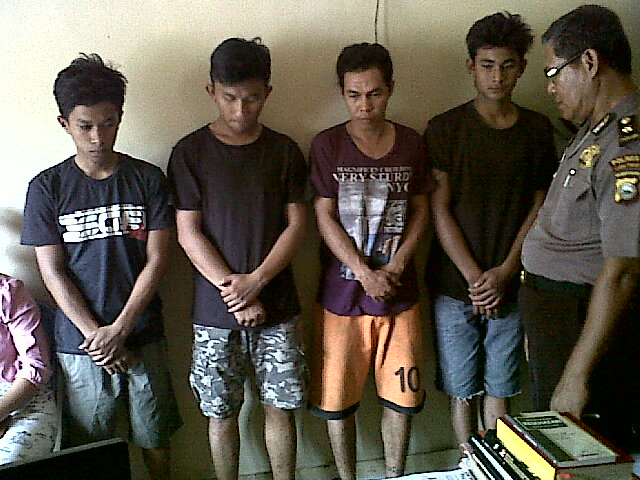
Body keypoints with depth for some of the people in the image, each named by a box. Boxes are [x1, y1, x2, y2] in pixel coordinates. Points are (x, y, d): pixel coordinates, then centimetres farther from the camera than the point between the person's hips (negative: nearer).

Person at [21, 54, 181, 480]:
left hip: (143, 337, 1)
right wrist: (96, 335, -12)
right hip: (79, 344, 0)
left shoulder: (148, 179, -2)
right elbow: (52, 273, -5)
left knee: (155, 439, 14)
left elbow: (156, 260, -5)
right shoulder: (47, 187, -3)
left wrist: (119, 329, -12)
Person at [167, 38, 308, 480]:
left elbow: (297, 224, -1)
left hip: (277, 307, 1)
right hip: (215, 312, -1)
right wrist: (236, 294, -13)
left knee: (280, 406, 10)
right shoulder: (191, 152, -2)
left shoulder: (284, 151, 3)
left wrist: (255, 281, -14)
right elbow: (189, 233, -6)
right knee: (222, 411, 11)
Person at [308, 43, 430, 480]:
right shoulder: (327, 145, -3)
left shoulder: (411, 143, 4)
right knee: (337, 399, 8)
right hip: (341, 294, -2)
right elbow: (325, 218, -6)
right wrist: (366, 274, -15)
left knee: (402, 395, 11)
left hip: (399, 293, 2)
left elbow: (421, 211, 6)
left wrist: (394, 269, -8)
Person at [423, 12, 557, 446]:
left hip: (511, 284, 2)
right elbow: (440, 212, -6)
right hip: (454, 285, -1)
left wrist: (504, 273, -8)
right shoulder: (445, 128, -2)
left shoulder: (538, 129, 5)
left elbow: (539, 208, 3)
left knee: (499, 386, 11)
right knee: (463, 389, 8)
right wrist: (475, 278, -12)